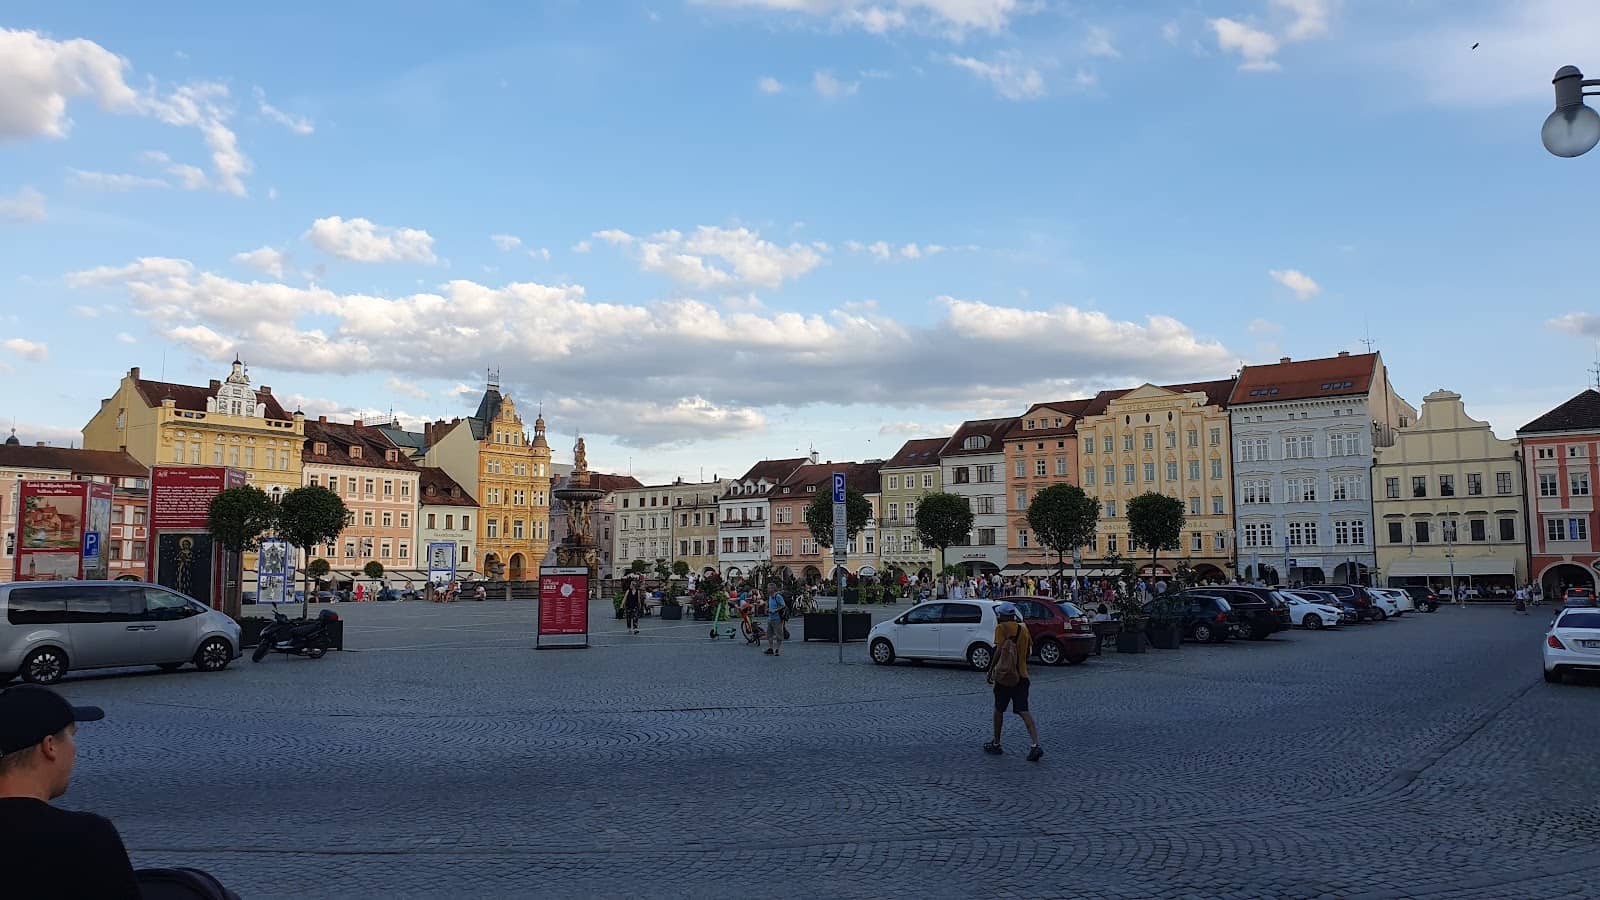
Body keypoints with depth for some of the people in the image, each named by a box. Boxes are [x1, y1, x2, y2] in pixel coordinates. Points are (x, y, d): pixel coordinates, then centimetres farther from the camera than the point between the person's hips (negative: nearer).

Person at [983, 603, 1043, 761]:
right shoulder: (1023, 628, 11)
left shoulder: (1001, 628, -8)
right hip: (1022, 675, 5)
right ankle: (1036, 745, -13)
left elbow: (1000, 649, -18)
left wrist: (991, 669, -12)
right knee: (1023, 711, 1)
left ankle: (996, 744, 21)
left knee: (999, 710, 11)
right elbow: (1029, 650, 17)